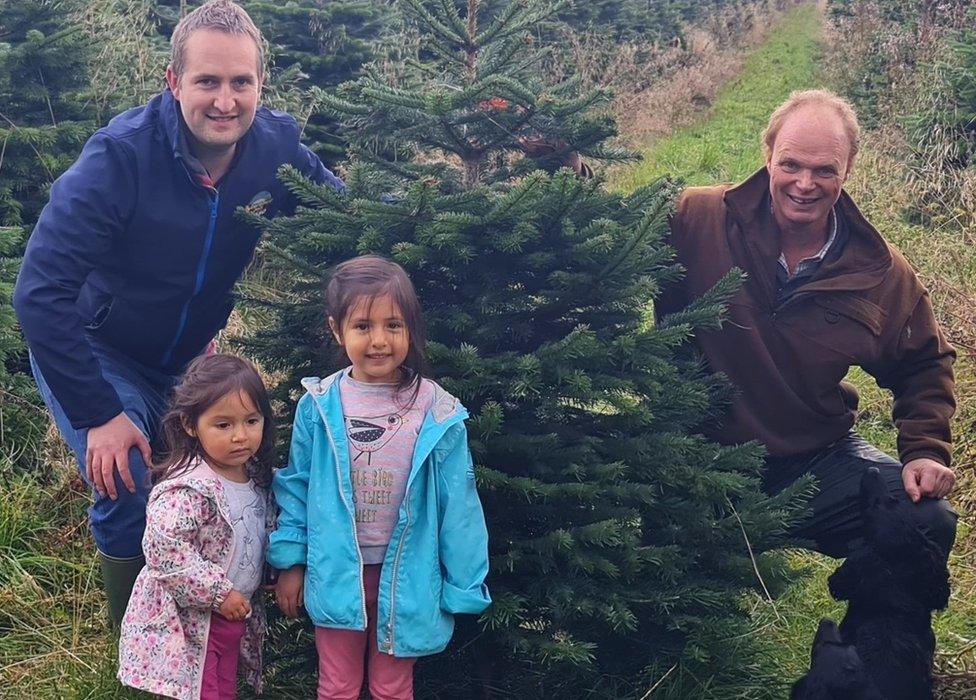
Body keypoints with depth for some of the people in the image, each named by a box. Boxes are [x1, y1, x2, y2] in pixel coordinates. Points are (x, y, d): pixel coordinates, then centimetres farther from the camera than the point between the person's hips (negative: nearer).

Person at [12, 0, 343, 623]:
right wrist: (98, 415, -30)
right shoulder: (121, 156, -31)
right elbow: (40, 292, -30)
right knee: (132, 495, -19)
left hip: (186, 358, 5)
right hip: (93, 353, -5)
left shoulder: (276, 146, -17)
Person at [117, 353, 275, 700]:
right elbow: (164, 550, -30)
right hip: (189, 622, -8)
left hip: (236, 615, 8)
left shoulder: (254, 476, 1)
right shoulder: (187, 488, -25)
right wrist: (219, 593, -23)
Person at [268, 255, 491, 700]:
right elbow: (296, 486, 2)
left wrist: (460, 588, -3)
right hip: (335, 574, 1)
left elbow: (458, 505, -6)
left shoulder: (438, 413, -12)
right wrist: (290, 562, 4)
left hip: (405, 577, -1)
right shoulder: (318, 406, -10)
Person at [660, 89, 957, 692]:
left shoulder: (884, 274, -3)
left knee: (926, 521, -16)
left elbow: (926, 366, 13)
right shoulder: (695, 219, -14)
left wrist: (926, 451, 0)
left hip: (817, 460, 3)